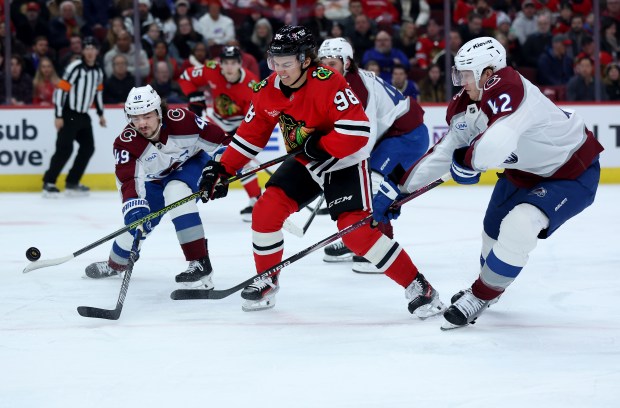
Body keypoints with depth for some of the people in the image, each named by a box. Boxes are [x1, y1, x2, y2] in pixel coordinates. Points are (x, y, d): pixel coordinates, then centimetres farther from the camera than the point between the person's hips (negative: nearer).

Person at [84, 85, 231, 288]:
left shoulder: (181, 120, -34)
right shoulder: (126, 143, -28)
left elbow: (218, 140, -22)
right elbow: (128, 180, -35)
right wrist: (134, 208, -51)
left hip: (191, 163, -3)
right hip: (155, 179, 4)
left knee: (176, 192, -33)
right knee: (137, 221, 2)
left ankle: (200, 264, -32)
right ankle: (115, 265, 37)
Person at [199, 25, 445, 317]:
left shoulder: (328, 84, -29)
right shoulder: (268, 90, -7)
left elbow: (358, 129, -32)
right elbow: (251, 134, 4)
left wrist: (321, 146, -30)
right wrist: (222, 169, -1)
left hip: (345, 162, -6)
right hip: (303, 164, 7)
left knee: (356, 231, -19)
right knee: (266, 211, -7)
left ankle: (418, 286, -11)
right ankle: (267, 281, 15)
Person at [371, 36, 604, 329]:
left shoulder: (507, 89, -35)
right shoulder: (466, 107, -7)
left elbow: (496, 143, -50)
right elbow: (443, 153, 2)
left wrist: (467, 162, -27)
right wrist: (395, 187, 0)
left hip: (573, 173, -9)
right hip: (524, 173, 9)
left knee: (519, 226, -26)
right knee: (493, 231, 18)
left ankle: (480, 297, -5)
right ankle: (488, 286, 49)